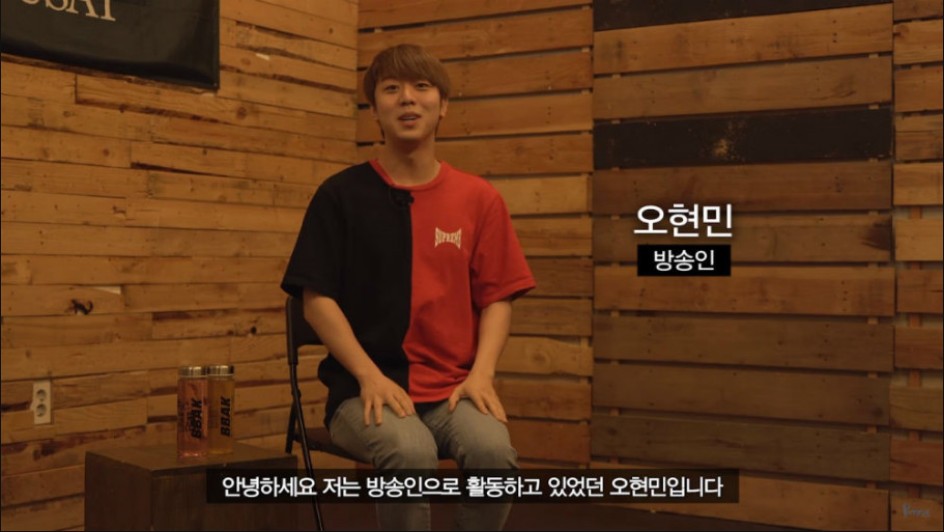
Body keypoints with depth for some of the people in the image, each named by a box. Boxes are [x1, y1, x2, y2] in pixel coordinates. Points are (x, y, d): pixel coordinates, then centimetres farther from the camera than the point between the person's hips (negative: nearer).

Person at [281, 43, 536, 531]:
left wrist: (481, 373, -9)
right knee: (410, 453, -34)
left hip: (452, 388, 2)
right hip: (365, 388, -2)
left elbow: (496, 298, 8)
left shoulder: (479, 198, 8)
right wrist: (369, 375, -13)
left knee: (493, 452, -29)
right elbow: (317, 299, -1)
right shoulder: (341, 194, 2)